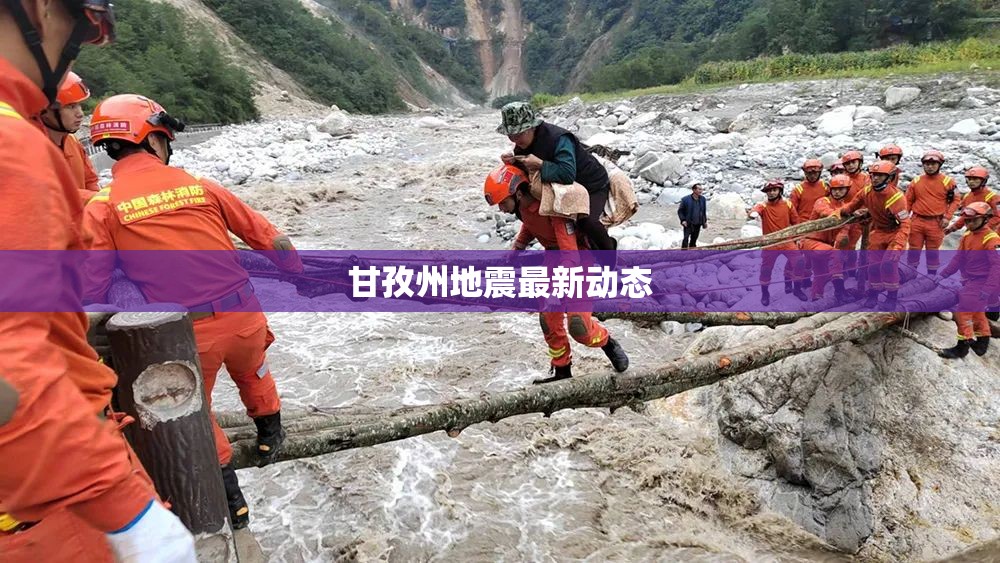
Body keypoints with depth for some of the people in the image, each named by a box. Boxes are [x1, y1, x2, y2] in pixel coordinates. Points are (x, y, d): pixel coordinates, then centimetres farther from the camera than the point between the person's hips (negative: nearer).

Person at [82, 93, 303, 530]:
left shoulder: (102, 207, -2)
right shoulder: (199, 185, 3)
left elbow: (93, 290, -6)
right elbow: (265, 236, 9)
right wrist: (299, 271, 23)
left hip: (187, 333, -1)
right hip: (244, 314, 2)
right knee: (252, 371, 32)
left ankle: (229, 498, 29)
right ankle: (270, 436, 52)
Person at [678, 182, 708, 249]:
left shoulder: (702, 199, 6)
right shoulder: (685, 199, -9)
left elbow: (704, 211, 18)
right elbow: (680, 211, -2)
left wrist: (705, 221, 14)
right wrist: (683, 220, -13)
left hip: (698, 224, 5)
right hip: (688, 224, -4)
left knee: (694, 240, 11)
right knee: (686, 238, -16)